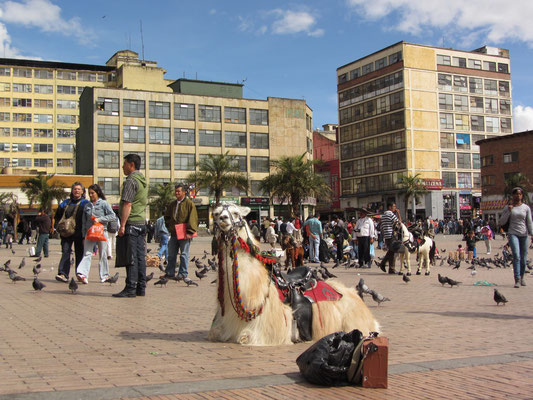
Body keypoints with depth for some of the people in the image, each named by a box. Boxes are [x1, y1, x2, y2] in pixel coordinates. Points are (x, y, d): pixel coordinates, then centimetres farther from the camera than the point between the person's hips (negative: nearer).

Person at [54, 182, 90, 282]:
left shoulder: (85, 203, 4)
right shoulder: (65, 203, 14)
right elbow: (57, 217, 21)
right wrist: (58, 227, 7)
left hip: (79, 233, -2)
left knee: (79, 254, 4)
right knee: (65, 252, -9)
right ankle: (63, 274, -16)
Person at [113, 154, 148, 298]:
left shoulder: (131, 181, -10)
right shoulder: (143, 181, 19)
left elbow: (127, 205, -17)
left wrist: (122, 225, -18)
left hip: (131, 223, -9)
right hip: (142, 223, 9)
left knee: (130, 258, -7)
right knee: (140, 257, 8)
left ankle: (130, 288, -7)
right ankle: (141, 288, 11)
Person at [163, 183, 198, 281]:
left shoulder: (190, 204, -5)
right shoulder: (172, 204, 14)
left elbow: (192, 219, -11)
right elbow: (167, 216, 25)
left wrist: (189, 232, -17)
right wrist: (169, 227, 12)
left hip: (184, 234, -6)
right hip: (174, 234, 6)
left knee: (184, 254, -1)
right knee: (171, 254, 10)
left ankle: (183, 274, 5)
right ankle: (169, 273, 19)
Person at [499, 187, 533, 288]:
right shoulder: (508, 207, 5)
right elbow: (501, 222, 2)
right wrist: (509, 211, -8)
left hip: (524, 234, 2)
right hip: (513, 234, -2)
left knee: (523, 258, 5)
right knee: (516, 256, -18)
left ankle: (522, 277, 27)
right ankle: (517, 280, -21)